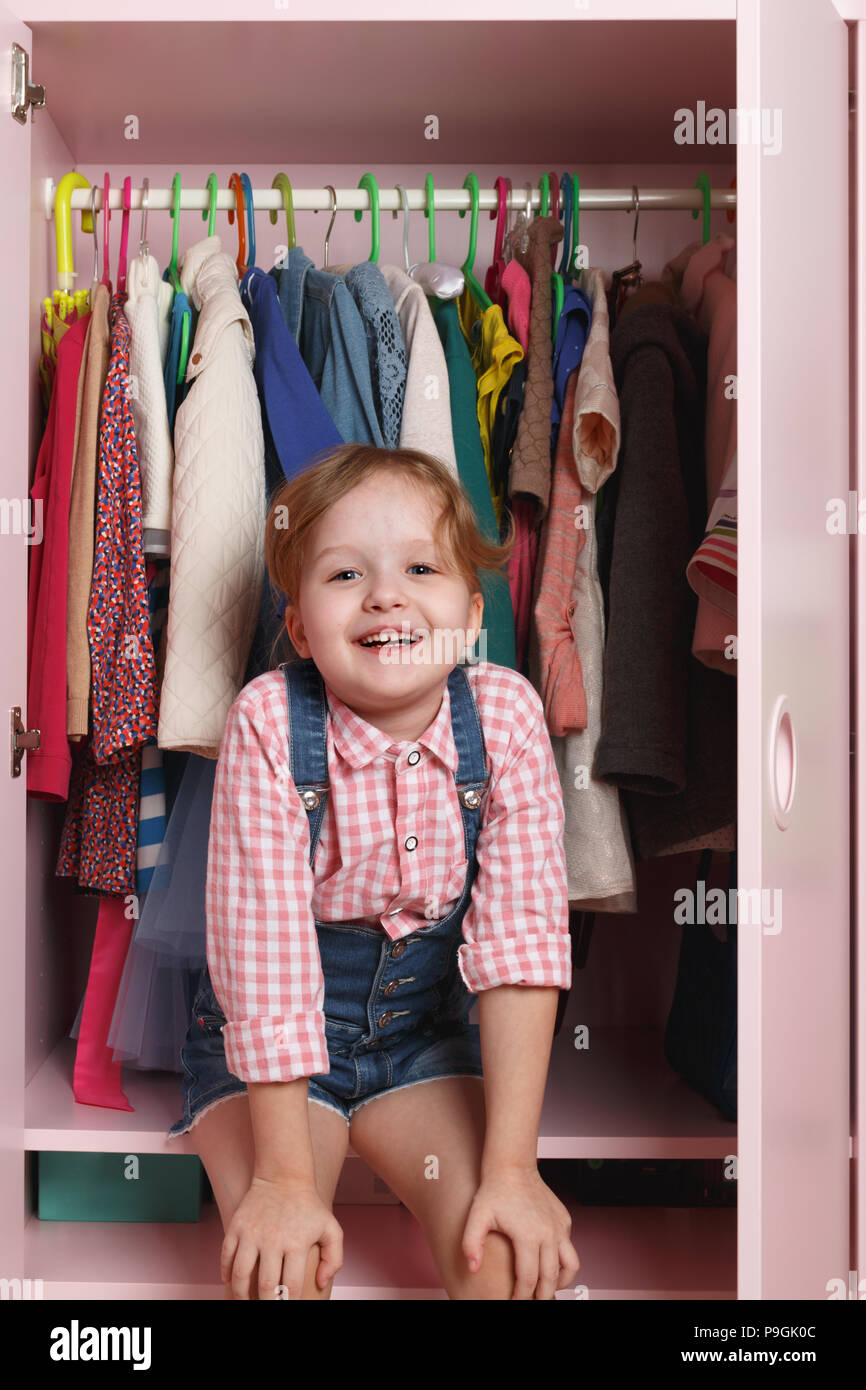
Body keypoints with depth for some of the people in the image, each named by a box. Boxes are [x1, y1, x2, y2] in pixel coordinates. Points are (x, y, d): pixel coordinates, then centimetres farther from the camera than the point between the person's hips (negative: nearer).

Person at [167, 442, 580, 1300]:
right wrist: (282, 1179, -23)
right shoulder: (270, 723, -24)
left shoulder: (505, 714, -18)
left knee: (502, 1247, -14)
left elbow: (520, 935, -20)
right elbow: (263, 949, -24)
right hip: (266, 1044, -1)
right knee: (279, 1267, -19)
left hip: (424, 1030, 2)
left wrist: (512, 1167, -22)